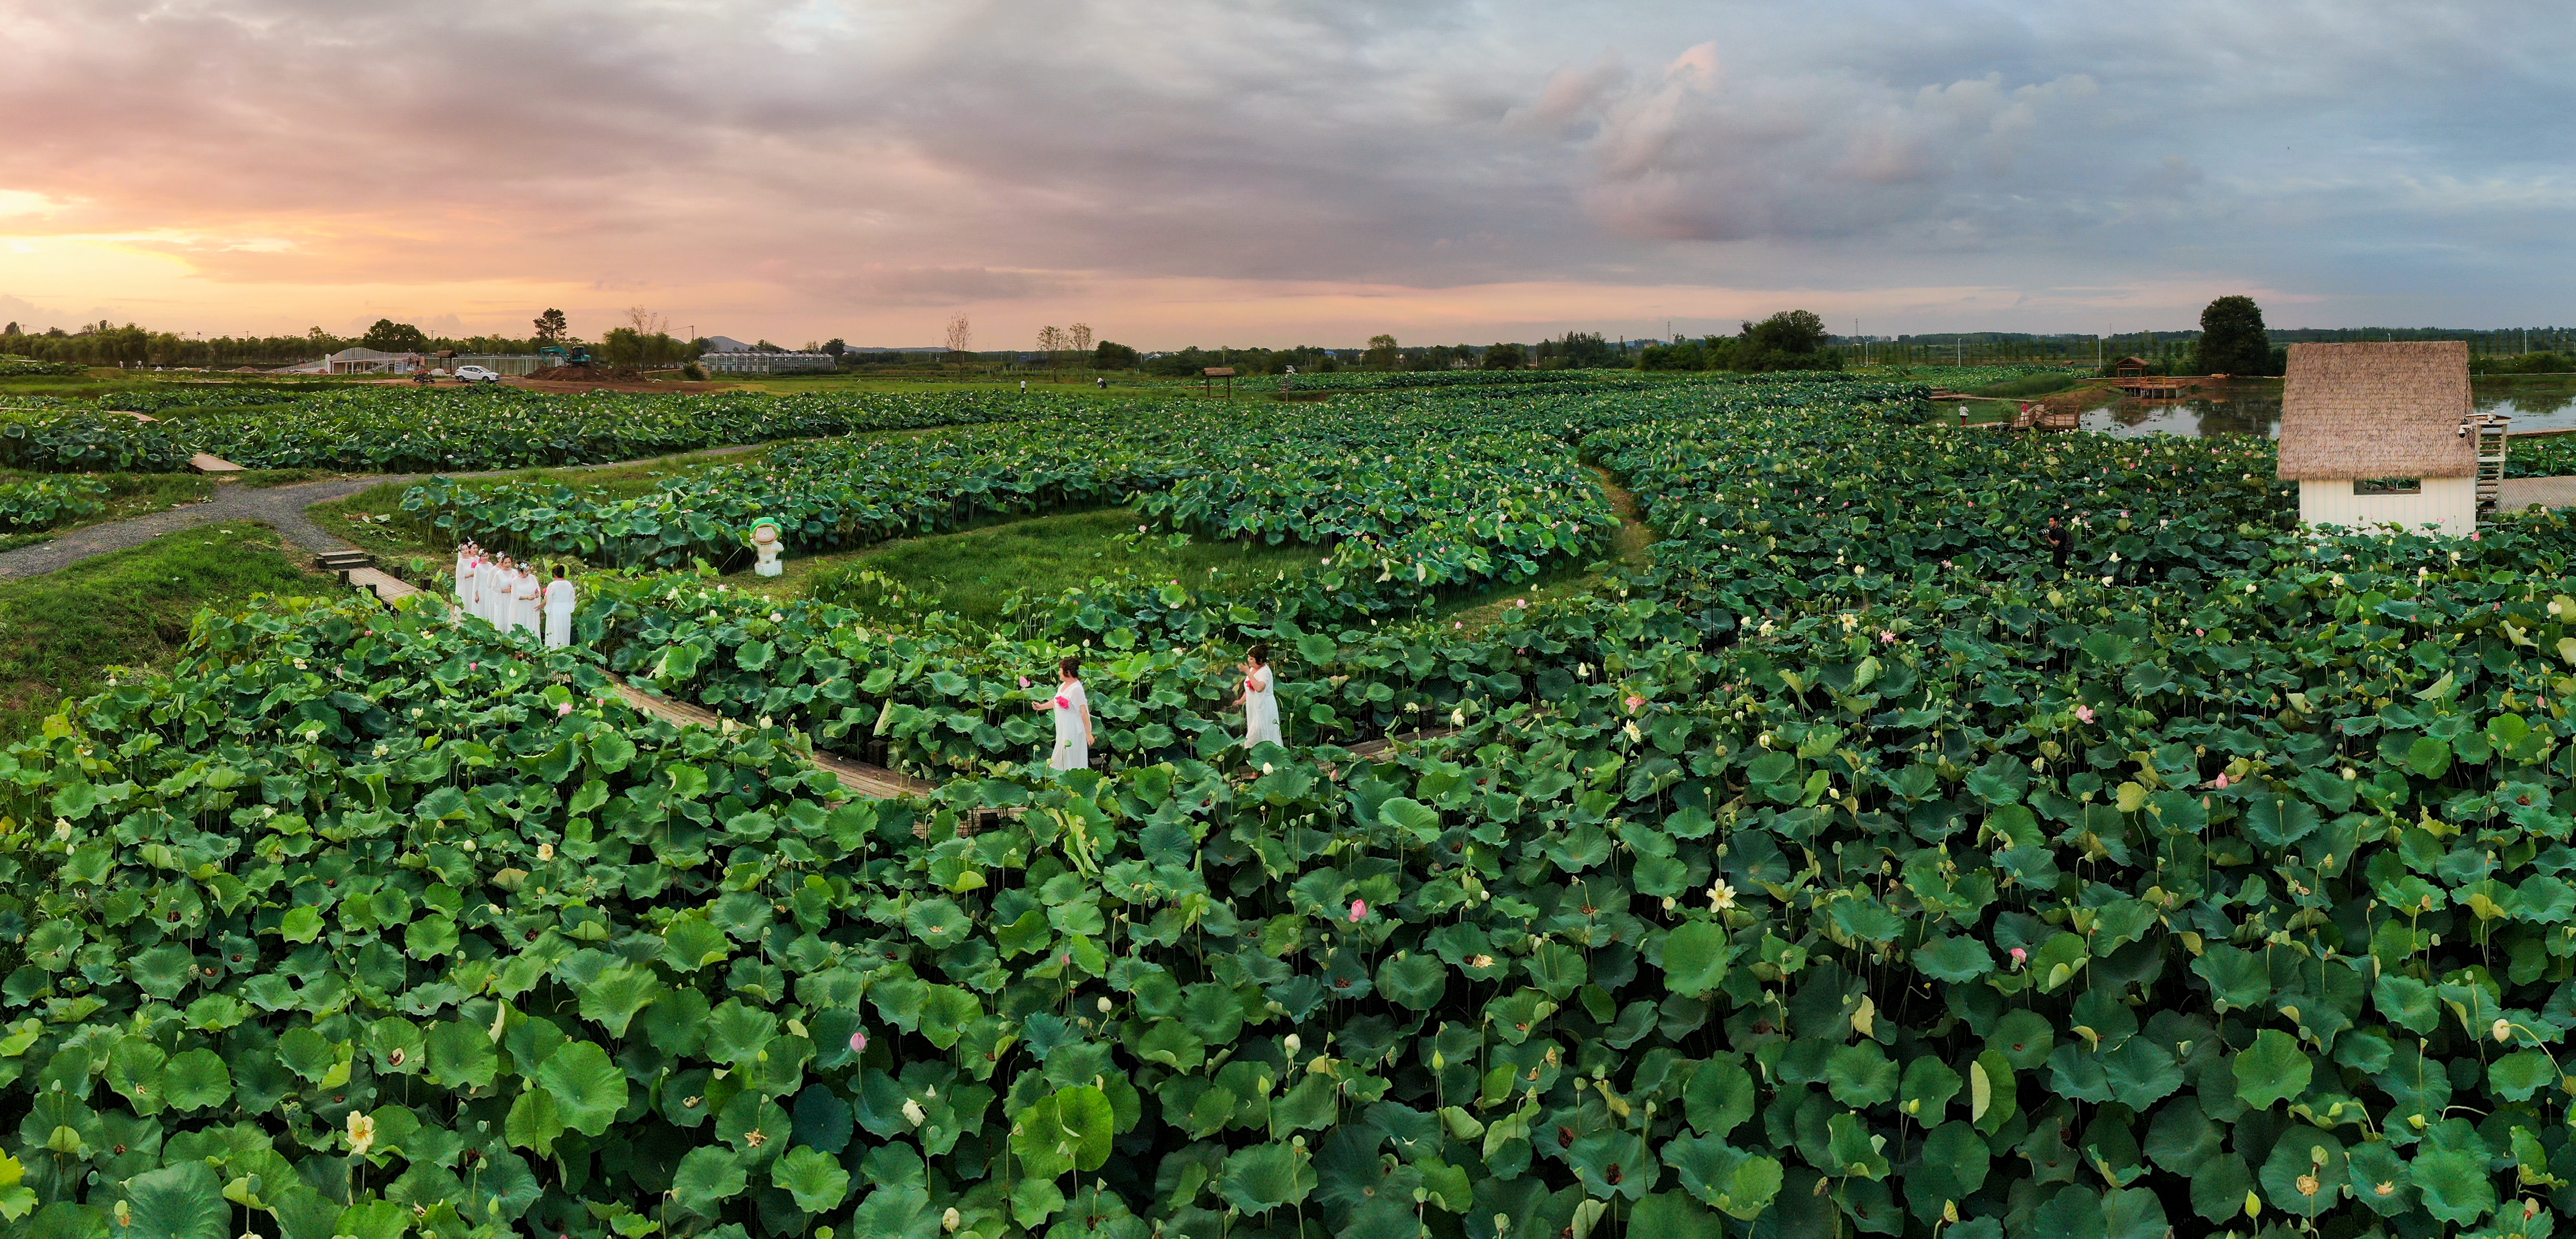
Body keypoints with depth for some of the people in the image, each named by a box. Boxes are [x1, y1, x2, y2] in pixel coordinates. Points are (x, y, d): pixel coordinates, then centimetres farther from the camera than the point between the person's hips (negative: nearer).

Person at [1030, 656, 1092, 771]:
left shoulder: (1076, 690, -23)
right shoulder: (1063, 685, 6)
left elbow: (1084, 712, -23)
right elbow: (1056, 702, 24)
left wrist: (1088, 733, -23)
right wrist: (1041, 706, 21)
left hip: (1073, 731, -10)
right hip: (1063, 730, 10)